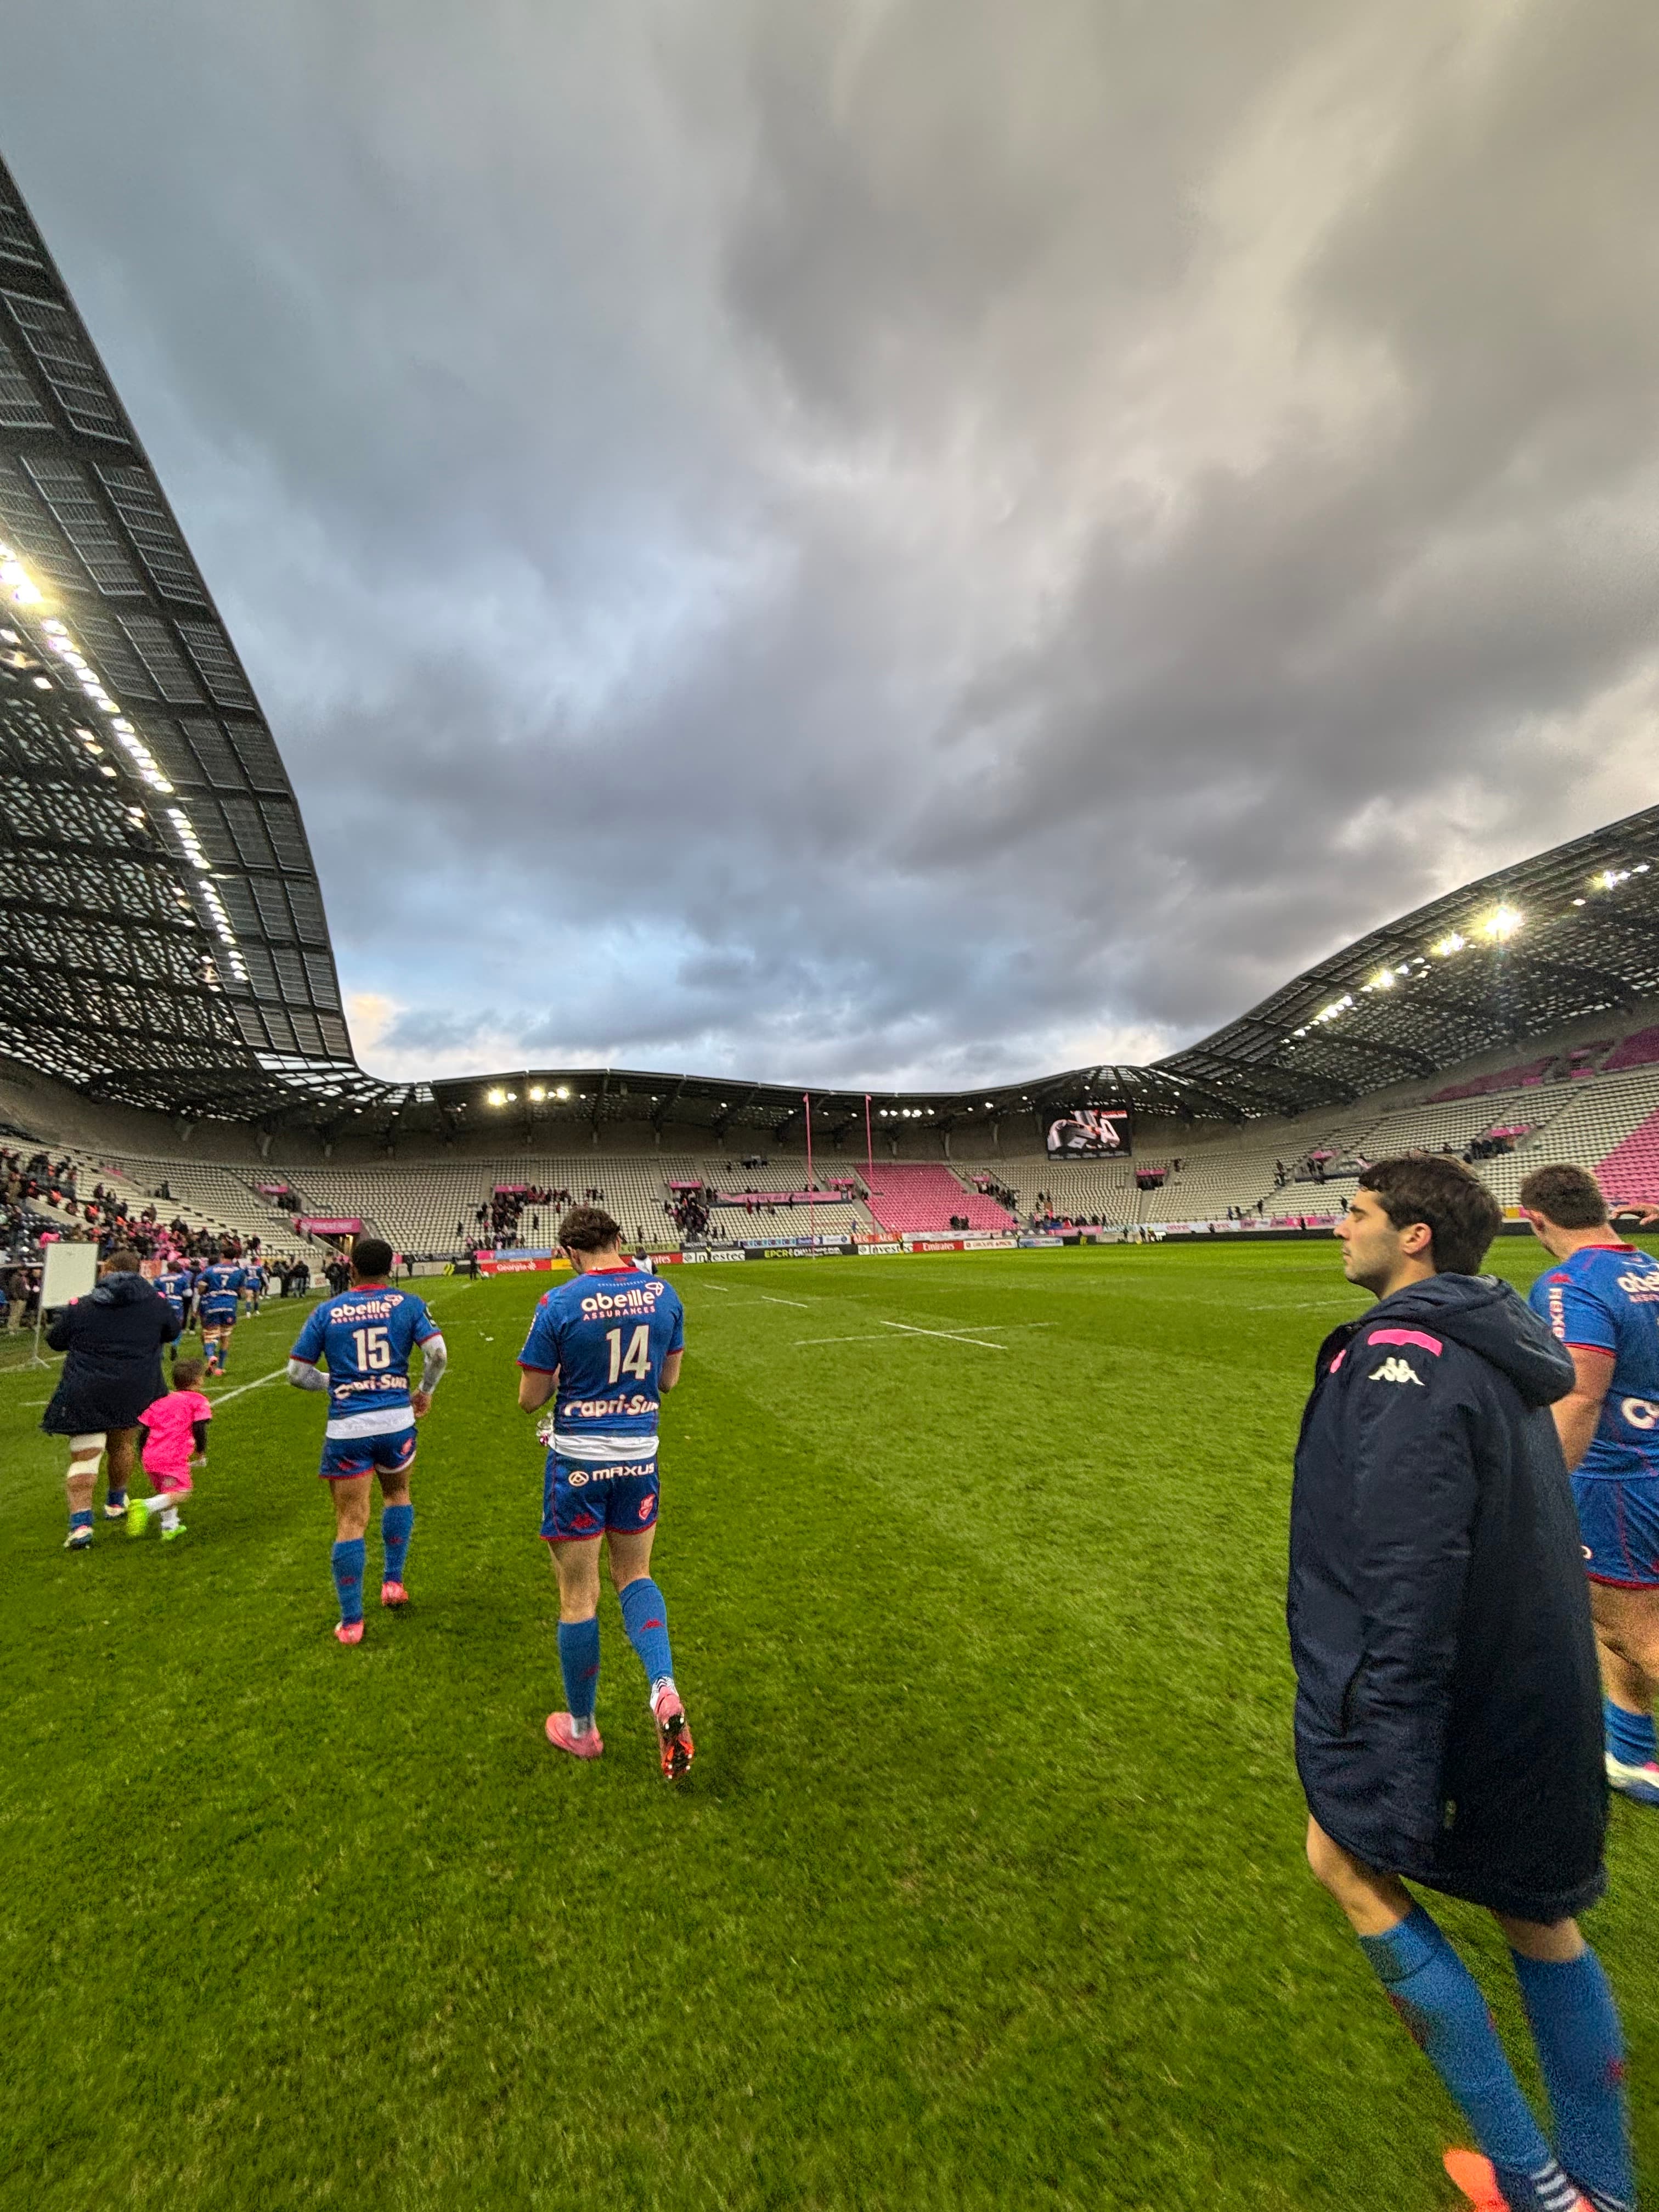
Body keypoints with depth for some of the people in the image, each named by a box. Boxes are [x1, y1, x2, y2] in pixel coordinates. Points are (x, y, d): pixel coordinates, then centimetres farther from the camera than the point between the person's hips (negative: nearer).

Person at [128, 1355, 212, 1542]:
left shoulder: (161, 1402, 22)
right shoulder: (198, 1401, 3)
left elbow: (143, 1429, 20)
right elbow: (199, 1429, -7)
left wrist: (142, 1454, 32)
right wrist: (201, 1453, 5)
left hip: (150, 1457, 7)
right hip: (173, 1457, -7)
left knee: (165, 1492, 22)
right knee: (180, 1493, -11)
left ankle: (170, 1527, 20)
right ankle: (146, 1506, -32)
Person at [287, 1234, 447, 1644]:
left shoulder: (327, 1310, 1)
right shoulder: (408, 1304, -1)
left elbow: (297, 1373, 3)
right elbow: (438, 1353, -11)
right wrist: (425, 1391, 7)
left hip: (346, 1427, -1)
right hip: (396, 1419, 1)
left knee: (350, 1522, 8)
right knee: (397, 1493, 27)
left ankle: (351, 1621, 15)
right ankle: (393, 1582, 31)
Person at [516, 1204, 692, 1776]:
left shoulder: (559, 1304, -16)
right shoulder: (663, 1294, -5)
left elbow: (530, 1398, -8)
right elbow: (669, 1379, 5)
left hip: (579, 1459, -3)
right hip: (639, 1454, 4)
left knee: (578, 1597, 13)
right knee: (634, 1576, 23)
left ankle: (581, 1729, 32)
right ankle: (665, 1690, 4)